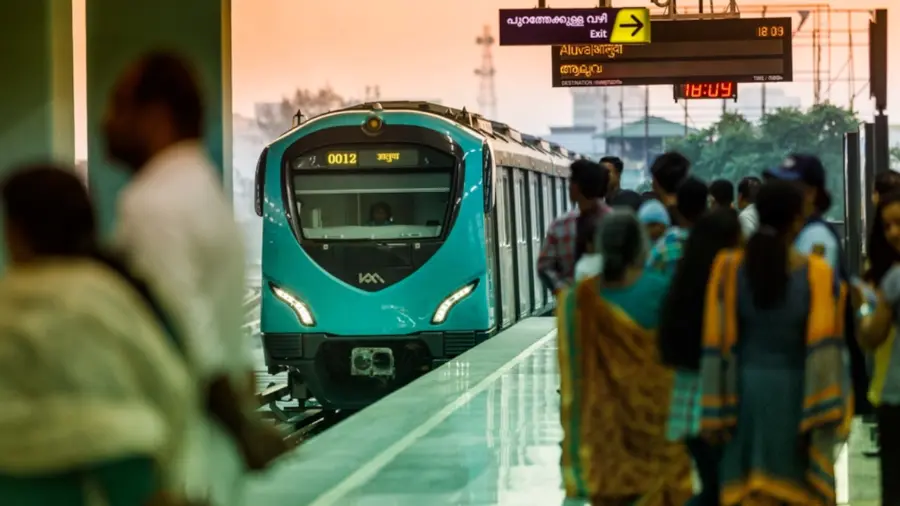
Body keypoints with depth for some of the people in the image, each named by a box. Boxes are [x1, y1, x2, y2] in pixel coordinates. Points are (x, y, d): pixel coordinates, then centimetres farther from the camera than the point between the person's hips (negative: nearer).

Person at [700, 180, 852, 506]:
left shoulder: (729, 269, -4)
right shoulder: (817, 274, -10)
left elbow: (718, 347, -3)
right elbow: (826, 352, -12)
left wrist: (715, 415, 2)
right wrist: (830, 414, -7)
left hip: (744, 393, 2)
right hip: (796, 395, -2)